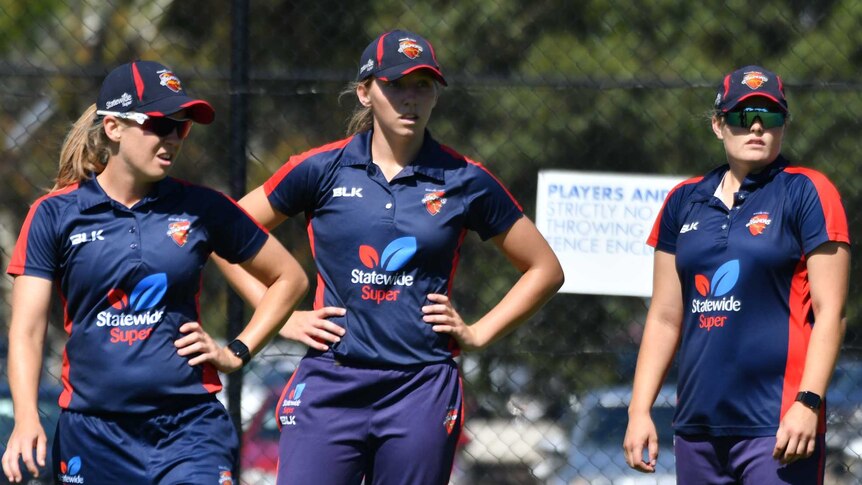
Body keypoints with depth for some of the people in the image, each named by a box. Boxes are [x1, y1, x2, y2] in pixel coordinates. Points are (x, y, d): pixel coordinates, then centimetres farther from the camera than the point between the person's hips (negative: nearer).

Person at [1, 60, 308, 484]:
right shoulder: (55, 215, 1)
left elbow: (289, 278, 17)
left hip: (190, 429, 0)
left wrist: (236, 353, 7)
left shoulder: (201, 209, 4)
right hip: (92, 434, 0)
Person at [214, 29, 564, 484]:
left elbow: (545, 270, 14)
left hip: (421, 392, 1)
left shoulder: (464, 181, 4)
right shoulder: (321, 170, 2)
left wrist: (477, 334, 6)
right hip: (328, 390, -1)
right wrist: (282, 318, 4)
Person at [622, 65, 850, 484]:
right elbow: (665, 318, 18)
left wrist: (808, 402, -16)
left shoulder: (808, 193, 0)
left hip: (777, 424, -6)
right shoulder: (685, 201, 15)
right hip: (697, 425, 6)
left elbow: (829, 311, -6)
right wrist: (639, 409, 10)